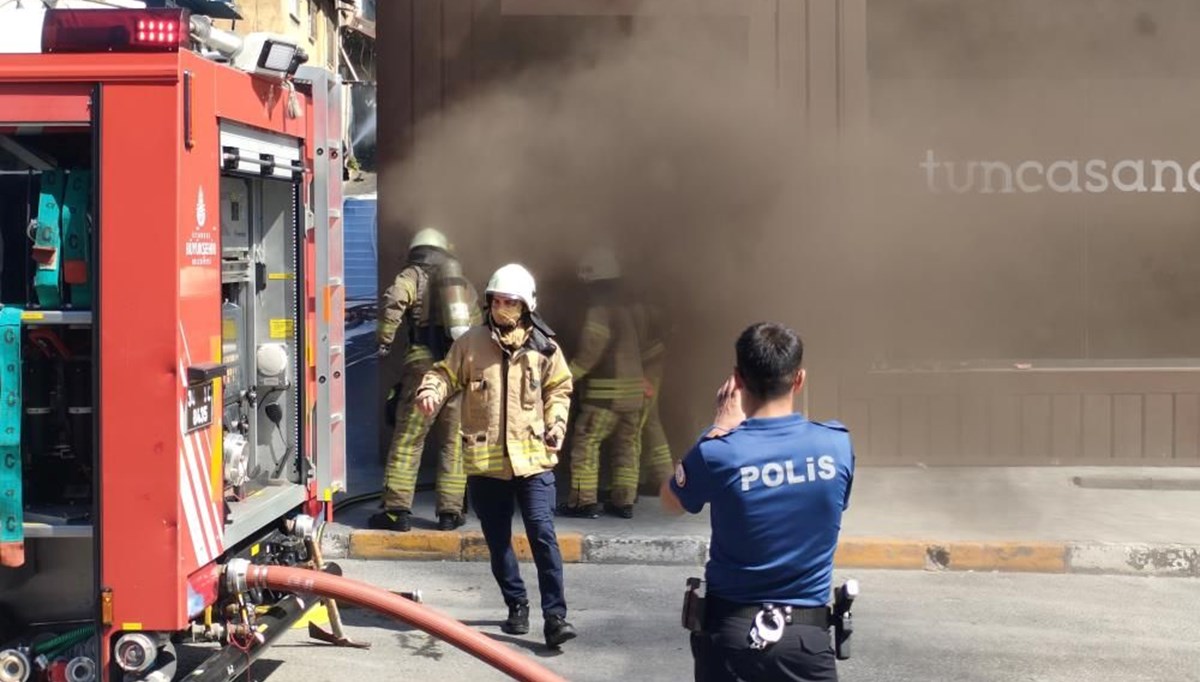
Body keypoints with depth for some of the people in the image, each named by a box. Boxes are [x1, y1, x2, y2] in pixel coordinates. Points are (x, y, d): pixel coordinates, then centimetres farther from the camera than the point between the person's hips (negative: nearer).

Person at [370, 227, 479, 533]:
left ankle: (397, 510, -3)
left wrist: (385, 341, -6)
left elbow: (393, 301, -14)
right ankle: (450, 511, 10)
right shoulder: (464, 283, 22)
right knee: (454, 443, 10)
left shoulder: (412, 276, 7)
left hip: (425, 364, -4)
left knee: (407, 440, -1)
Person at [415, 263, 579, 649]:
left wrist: (556, 424, -3)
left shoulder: (543, 347, 2)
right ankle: (516, 607, 27)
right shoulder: (471, 342, 2)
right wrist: (430, 391, -14)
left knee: (543, 534, -11)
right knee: (498, 540, 11)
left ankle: (555, 615, -8)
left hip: (533, 458, -2)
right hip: (485, 460, 2)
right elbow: (447, 373, 8)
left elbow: (558, 389, 12)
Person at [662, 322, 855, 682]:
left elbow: (670, 502, 8)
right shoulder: (837, 444, -7)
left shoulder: (718, 453, -13)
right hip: (805, 635, 1)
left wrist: (721, 428, 5)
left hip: (730, 629, 0)